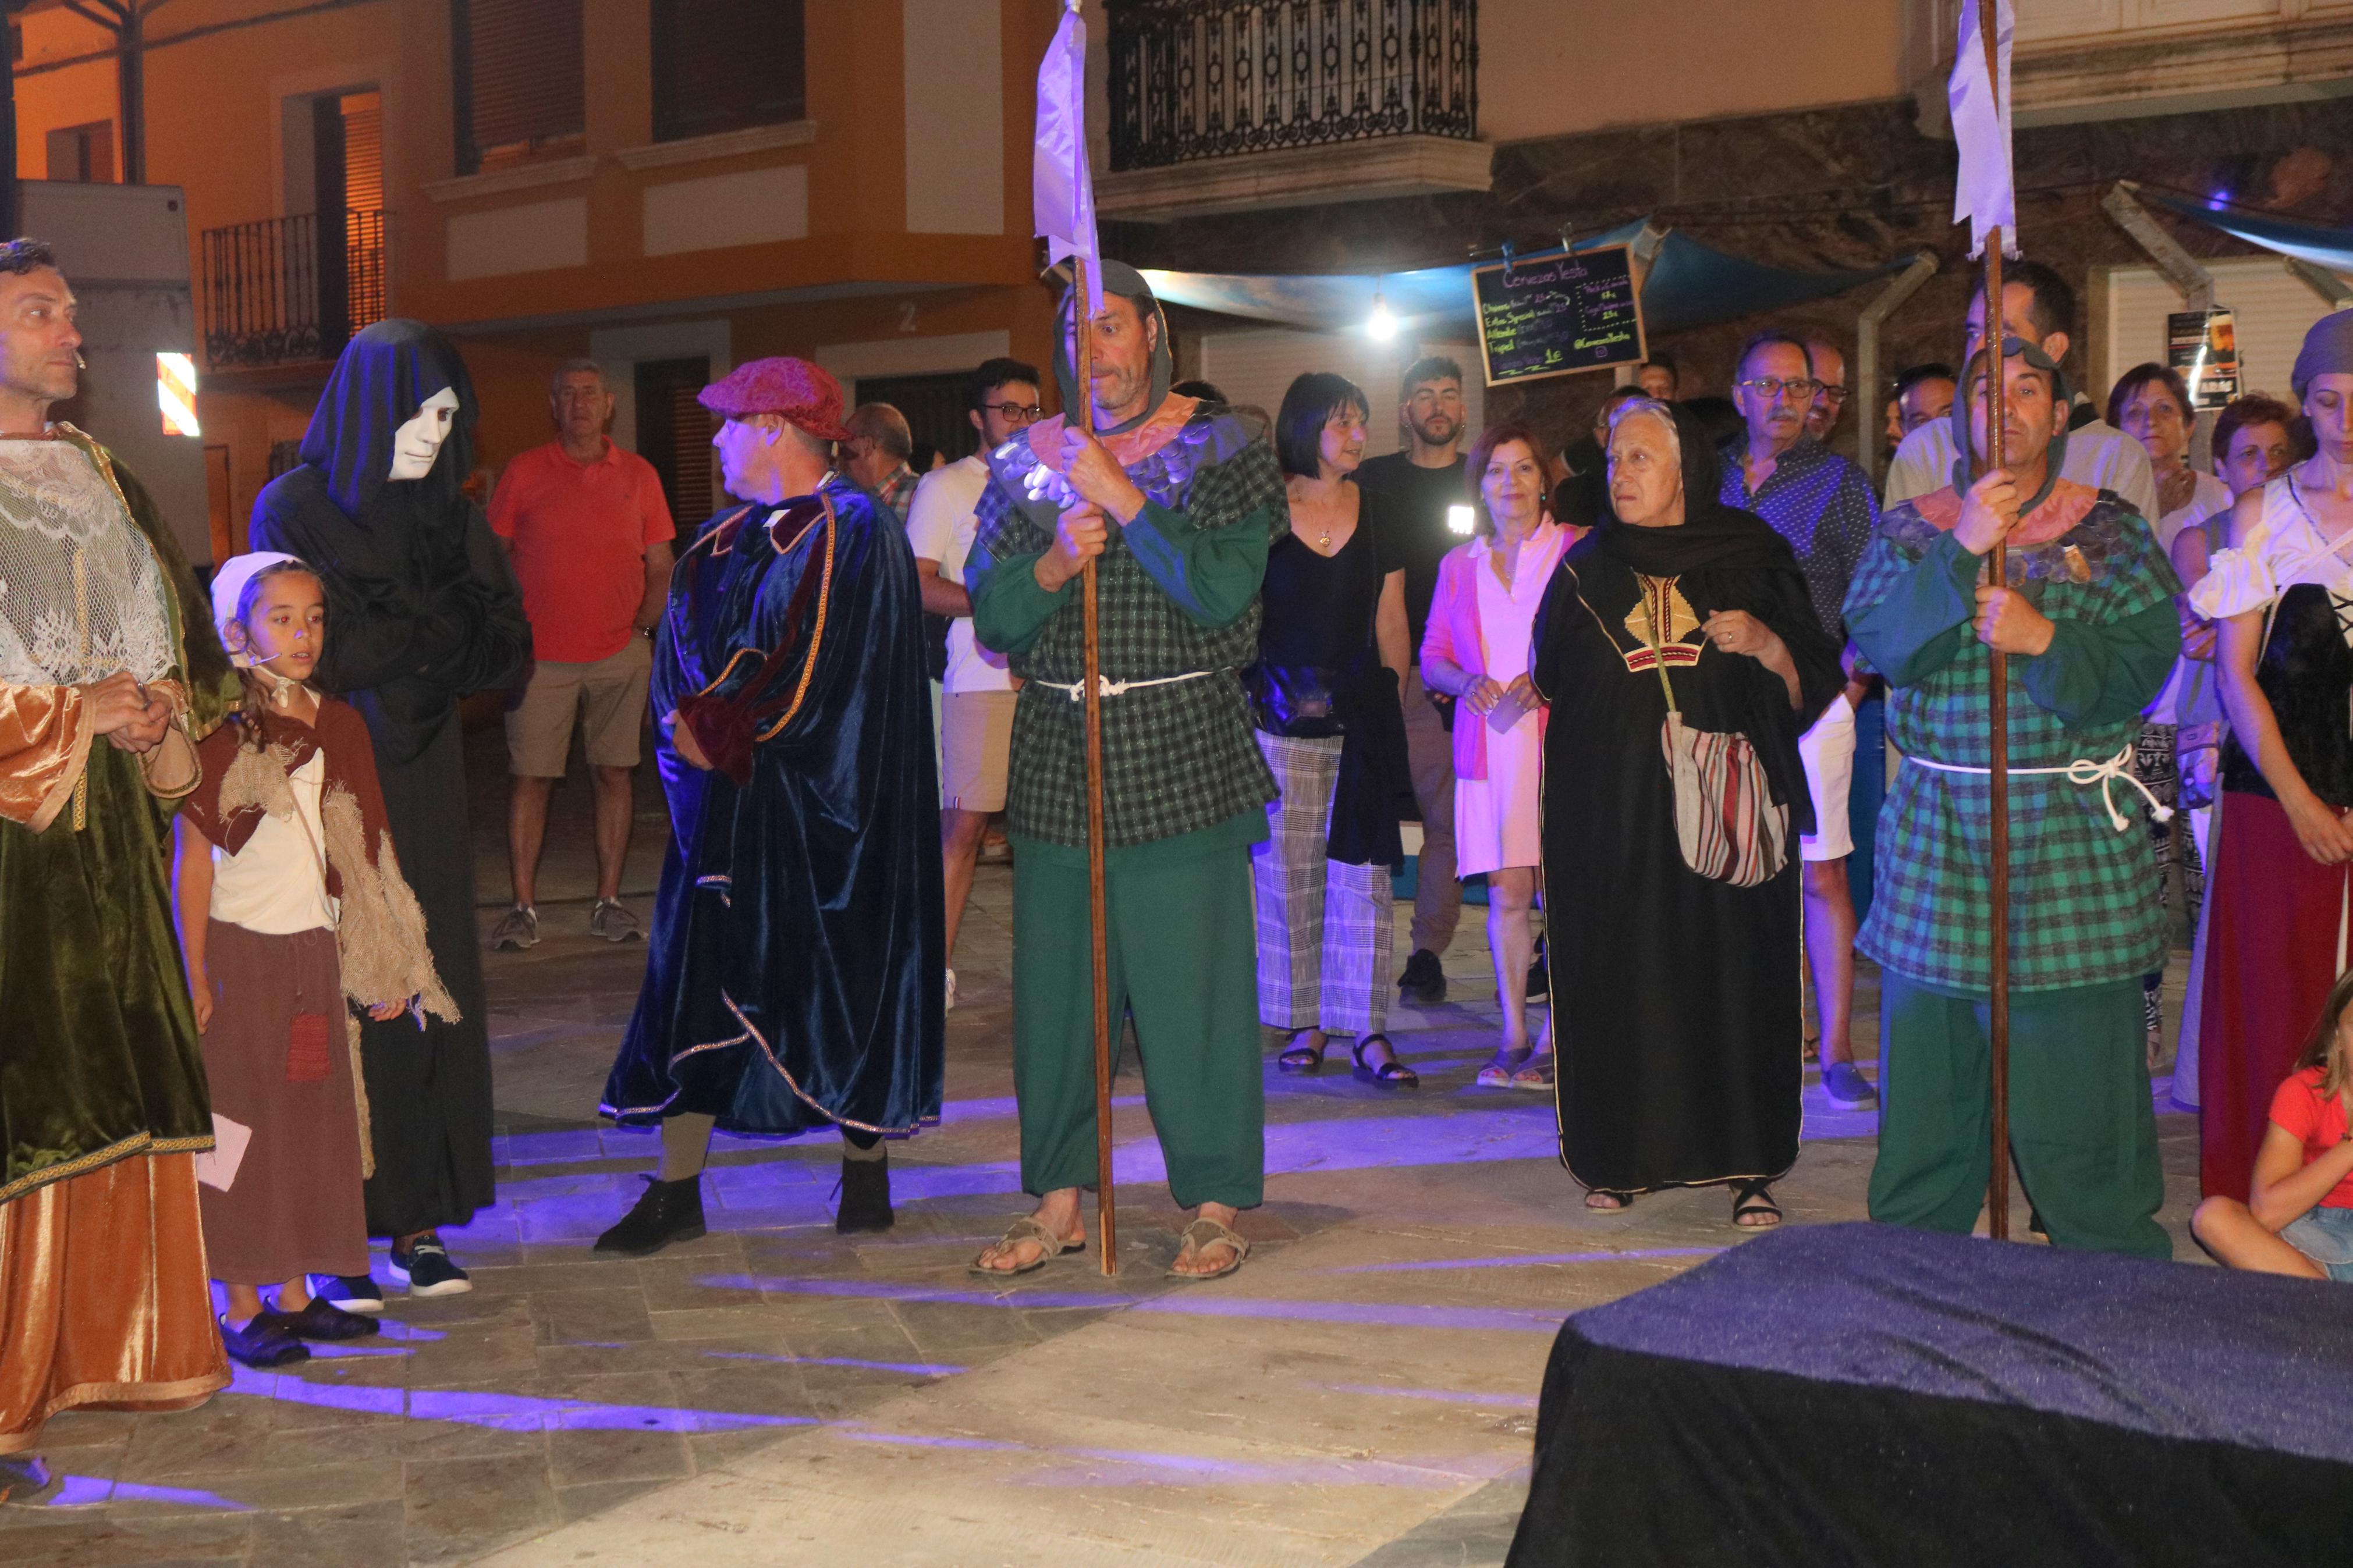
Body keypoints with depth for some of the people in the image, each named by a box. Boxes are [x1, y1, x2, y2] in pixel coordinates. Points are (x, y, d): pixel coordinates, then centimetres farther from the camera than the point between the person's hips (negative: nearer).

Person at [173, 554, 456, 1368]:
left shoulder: (339, 726, 7)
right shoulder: (220, 734, -9)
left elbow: (359, 858, 11)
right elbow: (193, 861, -8)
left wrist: (386, 967, 10)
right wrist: (195, 976, -11)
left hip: (315, 950, 5)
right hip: (240, 952, -5)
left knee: (314, 1117, 8)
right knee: (244, 1122, 0)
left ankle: (295, 1292, 18)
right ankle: (242, 1310, 8)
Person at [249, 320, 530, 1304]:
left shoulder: (451, 516, 10)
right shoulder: (293, 509, -6)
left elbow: (509, 651, 3)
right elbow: (314, 657, -15)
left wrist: (392, 636, -12)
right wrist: (440, 626, -9)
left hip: (423, 787, 5)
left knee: (429, 988, 2)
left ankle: (417, 1218, 9)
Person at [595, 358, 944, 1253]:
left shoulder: (853, 532, -9)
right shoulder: (729, 535, 14)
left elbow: (822, 668, -18)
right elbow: (681, 647, 12)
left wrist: (719, 733, -15)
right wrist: (692, 725, -8)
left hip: (816, 802, -7)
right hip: (725, 794, 7)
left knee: (836, 971, 1)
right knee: (701, 971, 5)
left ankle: (866, 1169, 17)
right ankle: (677, 1191, 9)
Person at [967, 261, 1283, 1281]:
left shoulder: (1224, 453, 2)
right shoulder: (1026, 463, 12)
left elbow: (1223, 592, -12)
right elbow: (992, 621, 8)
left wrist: (1120, 497, -14)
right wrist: (1053, 562, -11)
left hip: (1180, 759, -3)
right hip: (1056, 760, 4)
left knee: (1192, 983, -2)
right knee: (1054, 983, 6)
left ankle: (1213, 1205, 10)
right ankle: (1058, 1198, 18)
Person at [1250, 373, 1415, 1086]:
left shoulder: (1376, 514, 11)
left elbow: (1391, 621, 14)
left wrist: (1390, 692, 6)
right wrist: (1250, 696, -1)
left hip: (1361, 718, 2)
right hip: (1282, 717, -2)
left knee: (1362, 872, -1)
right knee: (1288, 873, 1)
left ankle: (1368, 1031, 1)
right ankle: (1304, 1022, 12)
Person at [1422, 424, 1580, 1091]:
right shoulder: (1459, 565, 15)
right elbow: (1433, 655, 15)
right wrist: (1467, 682, -6)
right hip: (1490, 748, 3)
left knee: (1564, 892, -5)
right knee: (1506, 892, 1)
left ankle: (1552, 1040, 1)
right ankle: (1513, 1036, 9)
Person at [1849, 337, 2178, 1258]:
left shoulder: (2109, 531, 5)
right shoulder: (1913, 528, 9)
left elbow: (2138, 669, -4)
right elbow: (1879, 644, -7)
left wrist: (2045, 640, -21)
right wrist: (1960, 551, -18)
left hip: (2071, 831, -1)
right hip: (1938, 827, 2)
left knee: (2077, 1068, -1)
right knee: (1929, 1060, 7)